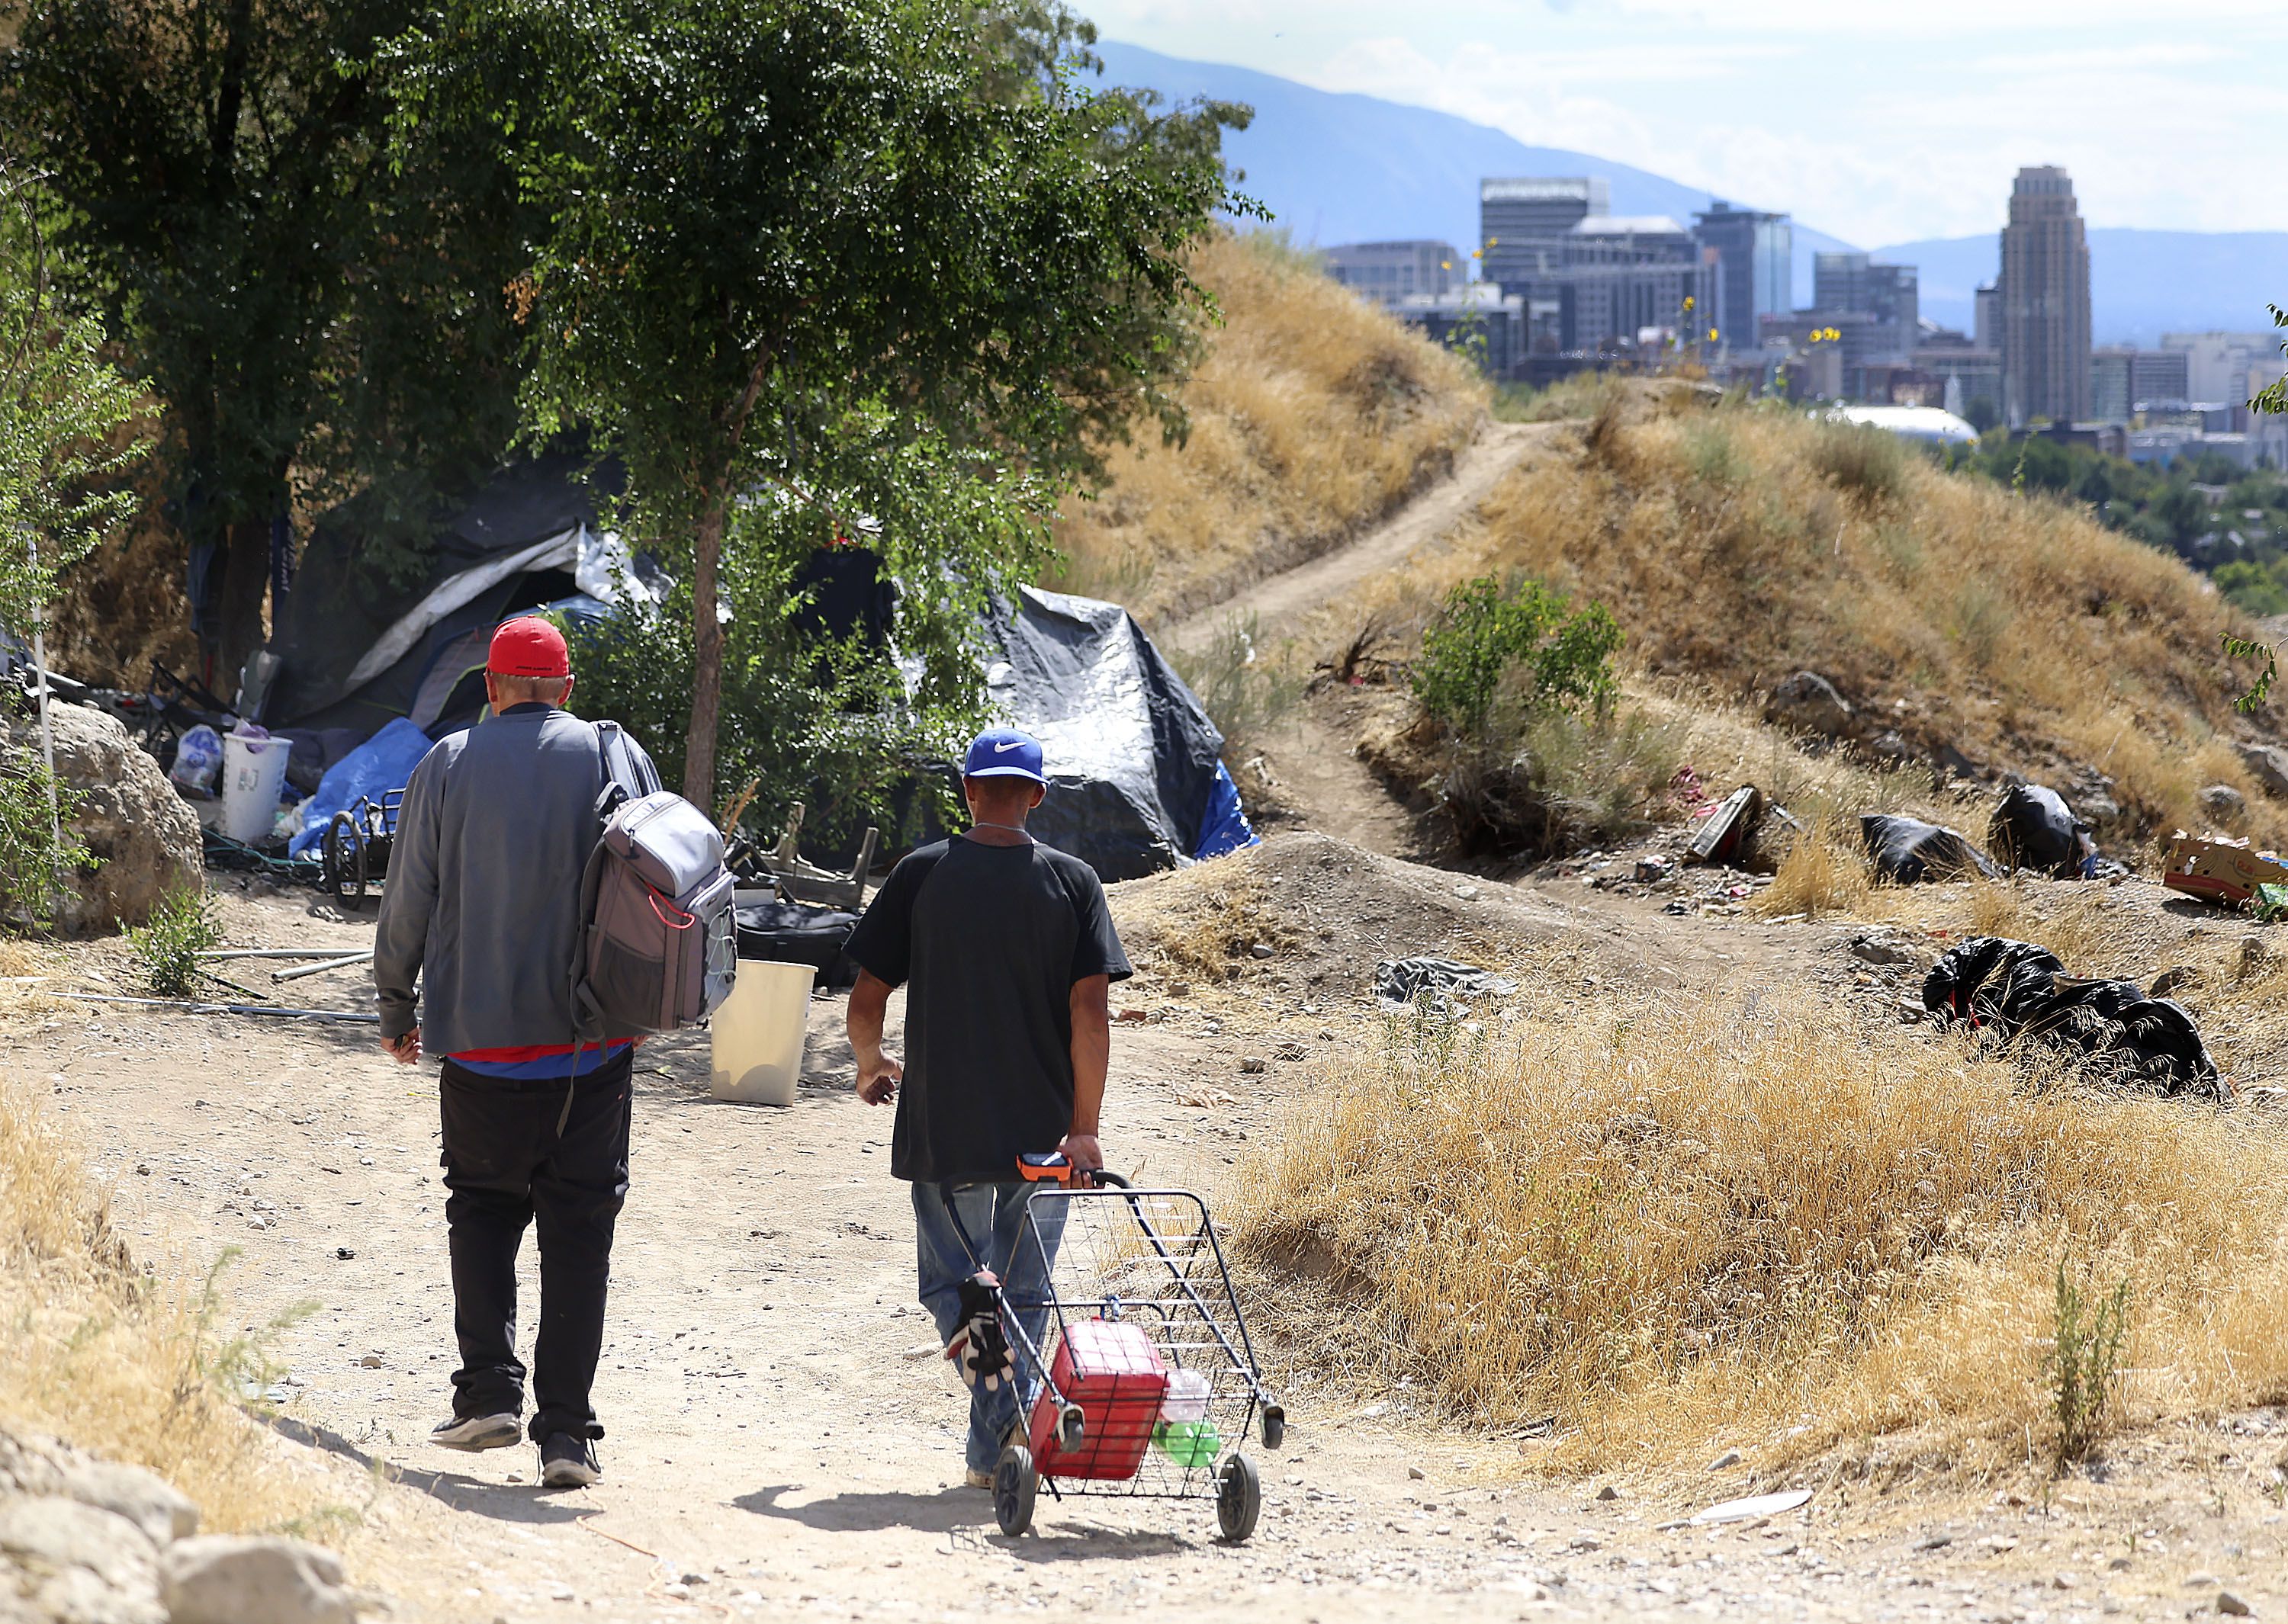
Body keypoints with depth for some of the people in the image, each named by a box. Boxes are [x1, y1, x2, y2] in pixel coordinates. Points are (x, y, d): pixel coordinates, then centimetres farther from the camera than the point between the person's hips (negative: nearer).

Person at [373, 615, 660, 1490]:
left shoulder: (448, 764, 0)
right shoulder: (615, 756, 2)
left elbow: (408, 901, 4)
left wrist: (396, 1008, 16)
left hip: (484, 1036, 0)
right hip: (596, 1035, 0)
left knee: (483, 1205, 15)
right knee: (580, 1226, 3)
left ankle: (489, 1389, 1)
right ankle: (565, 1430, -1)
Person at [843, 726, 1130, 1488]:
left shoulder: (920, 875, -2)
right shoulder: (1072, 881, -2)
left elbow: (865, 1003, -1)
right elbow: (1090, 1011, -9)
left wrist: (871, 1068, 20)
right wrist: (1084, 1127, -6)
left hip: (941, 1130, -1)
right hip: (1039, 1127, 1)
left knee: (948, 1277, 11)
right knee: (1023, 1294, 12)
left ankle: (971, 1318, -22)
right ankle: (993, 1453, 10)